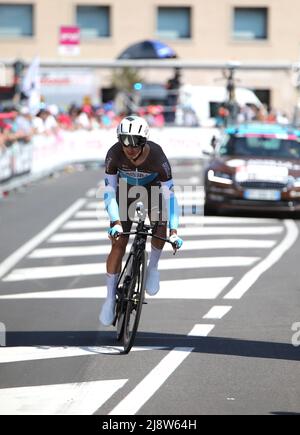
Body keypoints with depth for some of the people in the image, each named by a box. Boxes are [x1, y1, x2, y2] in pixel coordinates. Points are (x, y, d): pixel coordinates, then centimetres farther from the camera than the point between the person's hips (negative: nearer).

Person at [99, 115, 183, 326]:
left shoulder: (157, 156, -36)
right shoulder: (114, 154, -34)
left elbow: (169, 194, -34)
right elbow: (109, 190, -28)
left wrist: (174, 230, -40)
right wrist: (116, 222, -40)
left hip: (152, 186, 0)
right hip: (125, 188, 0)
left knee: (160, 227, -26)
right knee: (118, 244, -7)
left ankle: (153, 267, 4)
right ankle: (111, 298, 5)